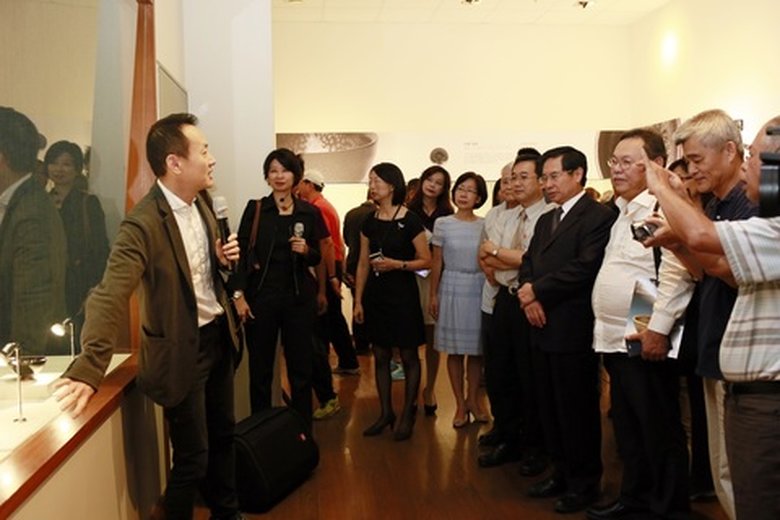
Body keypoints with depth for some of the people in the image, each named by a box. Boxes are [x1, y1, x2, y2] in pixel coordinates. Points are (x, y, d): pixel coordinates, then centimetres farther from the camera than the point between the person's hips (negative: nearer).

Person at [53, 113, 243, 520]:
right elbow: (109, 297, -30)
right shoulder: (143, 224, -23)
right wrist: (88, 369, -39)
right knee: (192, 457, 5)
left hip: (219, 335, 8)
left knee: (223, 434, 22)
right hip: (182, 349, -8)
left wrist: (223, 258, -6)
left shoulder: (201, 202, 2)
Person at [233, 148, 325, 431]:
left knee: (301, 366, 7)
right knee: (260, 368, 5)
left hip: (299, 298, 2)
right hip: (261, 296, -1)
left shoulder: (309, 212, 5)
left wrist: (306, 251, -11)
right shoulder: (255, 209, 1)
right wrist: (239, 294, -10)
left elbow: (317, 259, 11)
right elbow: (241, 253, -2)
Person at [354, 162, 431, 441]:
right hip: (375, 294, 5)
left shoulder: (410, 220, -8)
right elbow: (363, 264, 10)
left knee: (409, 357, 4)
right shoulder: (369, 221, 7)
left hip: (402, 293, -5)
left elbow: (426, 261, -7)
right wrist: (358, 300, 7)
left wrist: (397, 264, -20)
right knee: (380, 356, 11)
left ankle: (408, 414, 18)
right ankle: (385, 413, 24)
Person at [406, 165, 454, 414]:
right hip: (411, 277, 0)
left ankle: (429, 389, 20)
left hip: (436, 279, 1)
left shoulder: (447, 215, 5)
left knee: (432, 338, 5)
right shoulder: (408, 211, 4)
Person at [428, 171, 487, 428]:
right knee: (455, 349, 5)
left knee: (476, 349, 7)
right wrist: (433, 295, 1)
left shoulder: (485, 225, 3)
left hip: (479, 289, 1)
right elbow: (437, 262, 4)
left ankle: (473, 399, 23)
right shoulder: (443, 224, 1)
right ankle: (460, 403, 16)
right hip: (451, 289, -1)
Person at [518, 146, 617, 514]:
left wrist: (537, 291, -13)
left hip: (574, 330, -8)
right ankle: (562, 472, 29)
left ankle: (585, 482, 18)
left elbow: (586, 267, -19)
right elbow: (528, 264, 14)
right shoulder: (545, 220, 18)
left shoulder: (599, 216, -9)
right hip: (543, 328, 8)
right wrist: (529, 298, -6)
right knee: (550, 408, 14)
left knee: (577, 409, 3)